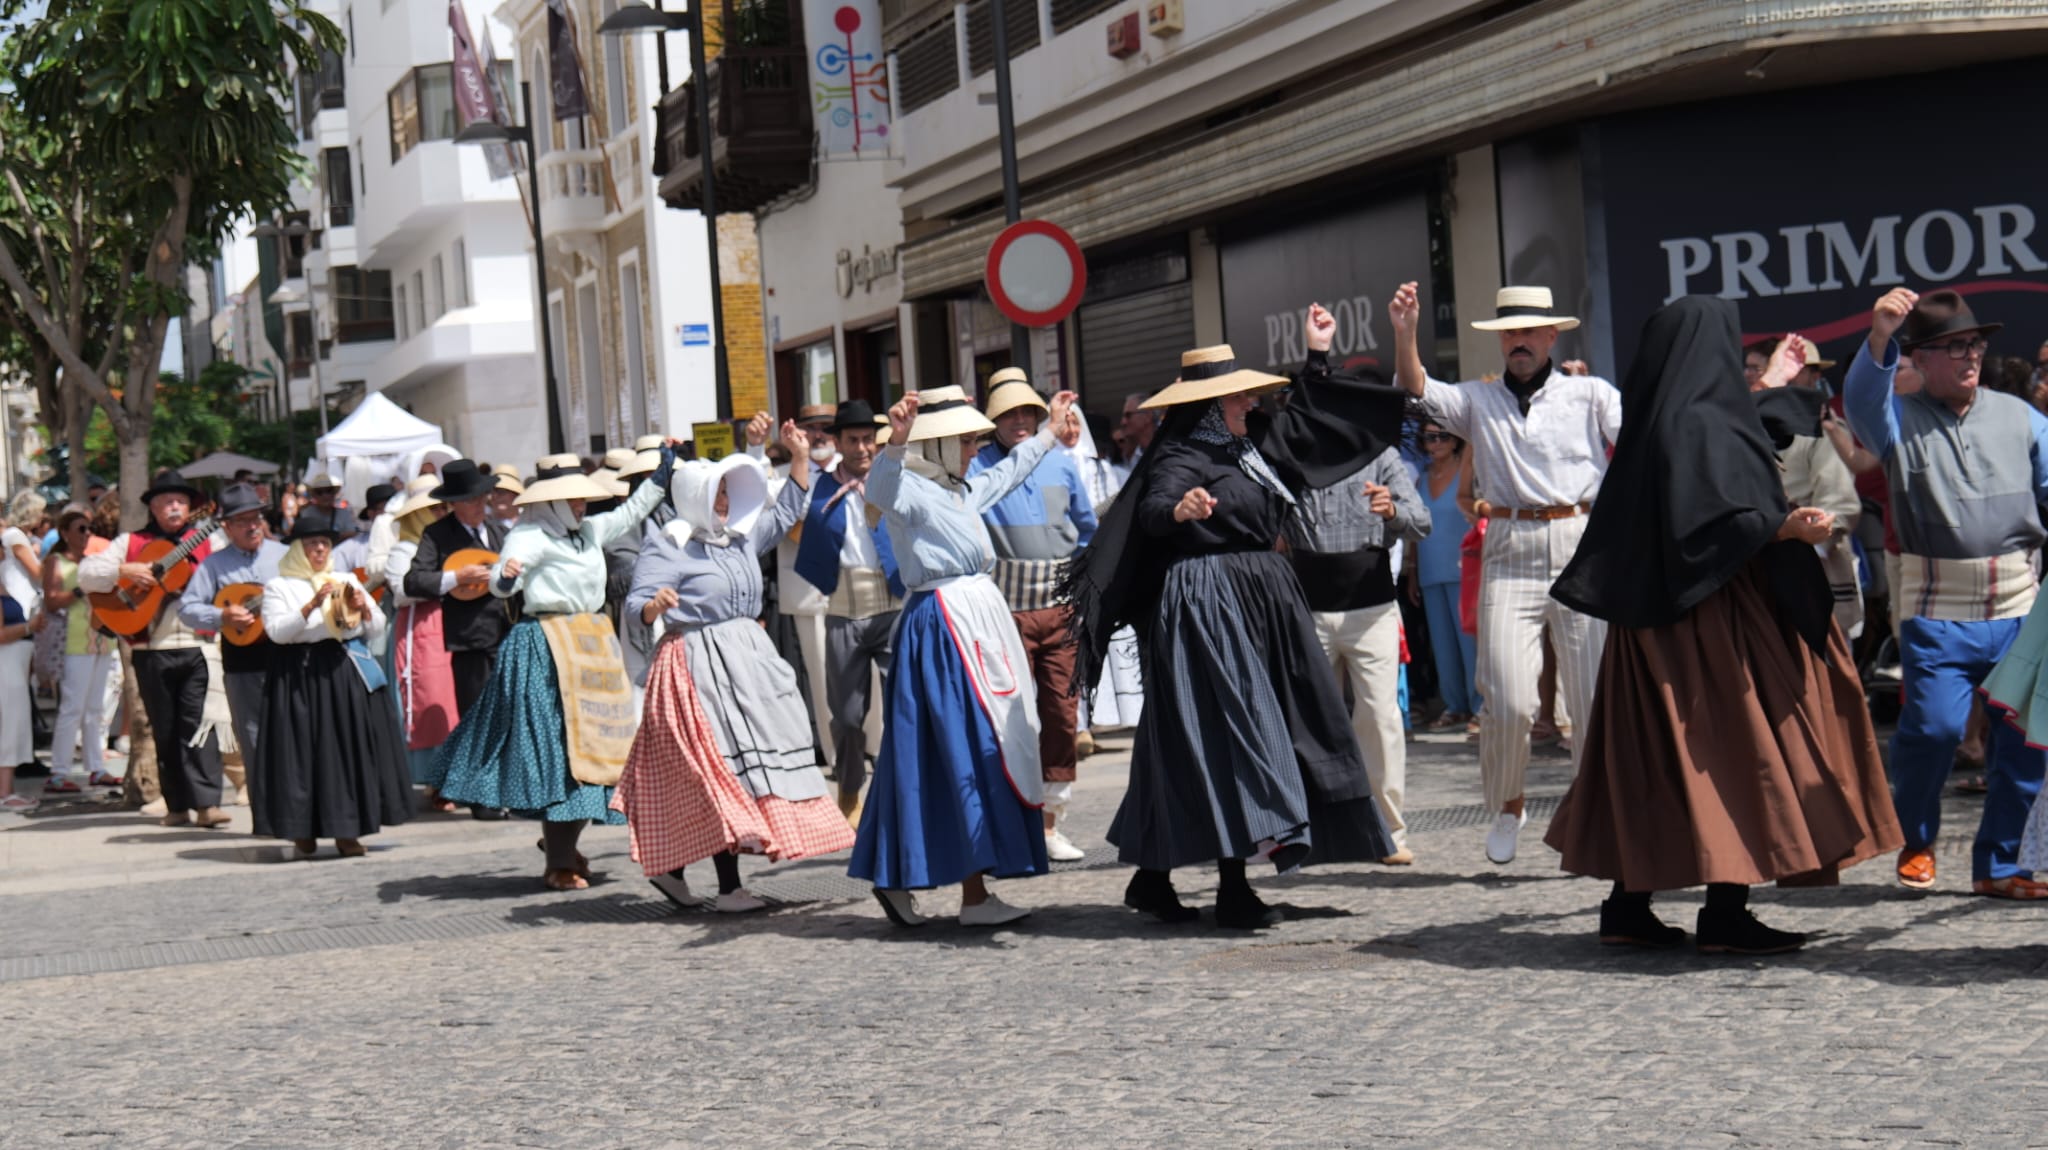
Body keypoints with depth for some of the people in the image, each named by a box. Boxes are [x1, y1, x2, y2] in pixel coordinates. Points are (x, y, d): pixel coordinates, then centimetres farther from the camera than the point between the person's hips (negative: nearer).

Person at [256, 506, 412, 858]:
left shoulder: (346, 580, 16)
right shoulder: (279, 586, 4)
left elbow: (377, 629, 15)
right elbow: (276, 631, -11)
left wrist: (363, 608, -5)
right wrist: (312, 605, -19)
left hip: (348, 674, 4)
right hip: (301, 678, -4)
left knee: (352, 746, 0)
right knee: (305, 751, -5)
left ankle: (347, 832, 5)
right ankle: (303, 831, 4)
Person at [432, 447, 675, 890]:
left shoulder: (589, 530, 15)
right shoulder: (529, 536, -9)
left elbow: (630, 513, 32)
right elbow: (500, 581, -24)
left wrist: (662, 473, 32)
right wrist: (505, 576, -46)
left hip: (593, 645, 9)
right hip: (547, 649, -9)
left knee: (593, 744, 10)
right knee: (557, 748, -9)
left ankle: (562, 841, 25)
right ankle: (558, 864, -5)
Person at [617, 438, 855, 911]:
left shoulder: (743, 537, 15)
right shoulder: (667, 548, -6)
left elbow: (785, 512, 30)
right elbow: (637, 604, -13)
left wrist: (800, 458, 24)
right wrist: (656, 605, -35)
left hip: (750, 656, 8)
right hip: (701, 665, -8)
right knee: (719, 766, -10)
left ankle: (671, 865, 17)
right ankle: (729, 888, -8)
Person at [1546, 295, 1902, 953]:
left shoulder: (1661, 421, 13)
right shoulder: (1698, 421, -15)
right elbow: (1706, 518, -25)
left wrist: (1771, 387, 43)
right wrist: (1783, 527, -34)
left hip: (1659, 613, 10)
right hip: (1713, 617, -10)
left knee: (1655, 760, 11)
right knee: (1737, 751, -6)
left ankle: (1628, 907, 13)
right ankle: (1724, 915, -6)